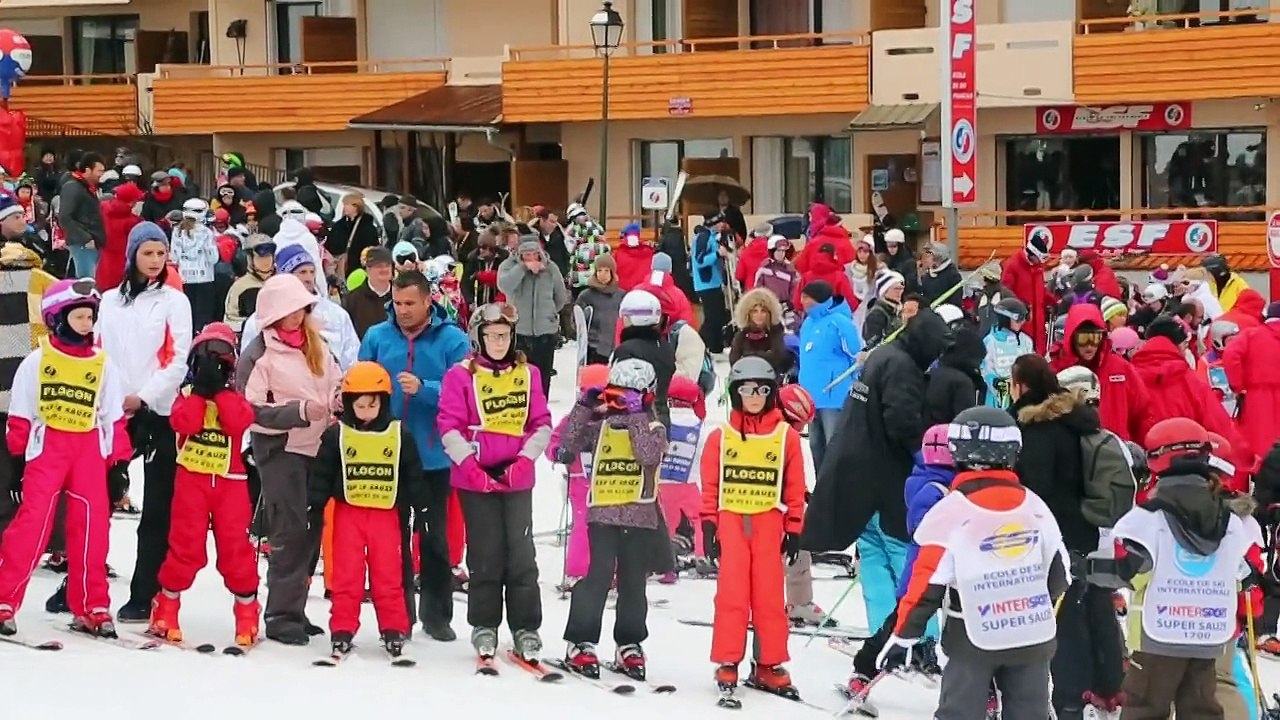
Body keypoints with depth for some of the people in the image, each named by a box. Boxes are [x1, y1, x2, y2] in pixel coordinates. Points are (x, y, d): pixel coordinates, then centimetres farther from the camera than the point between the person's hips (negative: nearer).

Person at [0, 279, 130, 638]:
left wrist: (120, 465, 6)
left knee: (91, 530, 2)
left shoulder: (104, 364, 9)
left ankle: (91, 607, 12)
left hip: (90, 450, 2)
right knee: (32, 524, -9)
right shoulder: (37, 361, 3)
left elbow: (114, 419, 11)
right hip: (46, 448, -2)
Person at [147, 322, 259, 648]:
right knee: (185, 545, -1)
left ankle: (247, 612, 10)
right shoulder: (188, 394, 7)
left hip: (230, 481, 1)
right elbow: (182, 423, -12)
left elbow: (240, 422, -12)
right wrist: (201, 390, -13)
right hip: (192, 478, -1)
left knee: (235, 547, 0)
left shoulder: (235, 397, 9)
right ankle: (166, 608, 12)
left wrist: (220, 391, -12)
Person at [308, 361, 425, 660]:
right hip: (348, 512, 0)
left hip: (387, 513, 0)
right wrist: (314, 508, 0)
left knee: (389, 575, 2)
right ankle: (342, 630, 8)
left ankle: (394, 630, 11)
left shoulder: (398, 435, 3)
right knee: (347, 574, 1)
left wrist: (419, 508, 7)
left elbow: (413, 474, 8)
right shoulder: (336, 435, 1)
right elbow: (321, 474, 3)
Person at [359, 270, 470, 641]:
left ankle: (436, 614, 20)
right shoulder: (377, 336, 1)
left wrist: (423, 388, -26)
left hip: (433, 456, -2)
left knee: (435, 536, 9)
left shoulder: (452, 339, -6)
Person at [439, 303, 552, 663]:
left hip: (518, 478, 2)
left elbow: (541, 424, 6)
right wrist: (471, 465, -13)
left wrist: (525, 460, -7)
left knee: (521, 552, 1)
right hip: (475, 478, -2)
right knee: (486, 553, 3)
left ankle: (526, 629, 7)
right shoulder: (460, 375, -1)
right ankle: (484, 627, 14)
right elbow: (449, 427, -5)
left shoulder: (528, 374, 7)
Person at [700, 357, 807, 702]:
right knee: (731, 593, -3)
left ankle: (768, 665, 9)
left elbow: (795, 488, 7)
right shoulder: (721, 437, 5)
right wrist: (708, 526, 1)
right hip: (730, 521, 0)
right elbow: (710, 486, 7)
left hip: (768, 522, 0)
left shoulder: (786, 436, 5)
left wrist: (794, 529, 4)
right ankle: (727, 663, 3)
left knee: (770, 596, 1)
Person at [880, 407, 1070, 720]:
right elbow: (1058, 573, 7)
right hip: (1033, 638, 4)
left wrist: (903, 636, -3)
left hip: (973, 639, -4)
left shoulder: (951, 512, -14)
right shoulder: (1035, 506, 0)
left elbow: (927, 583, -13)